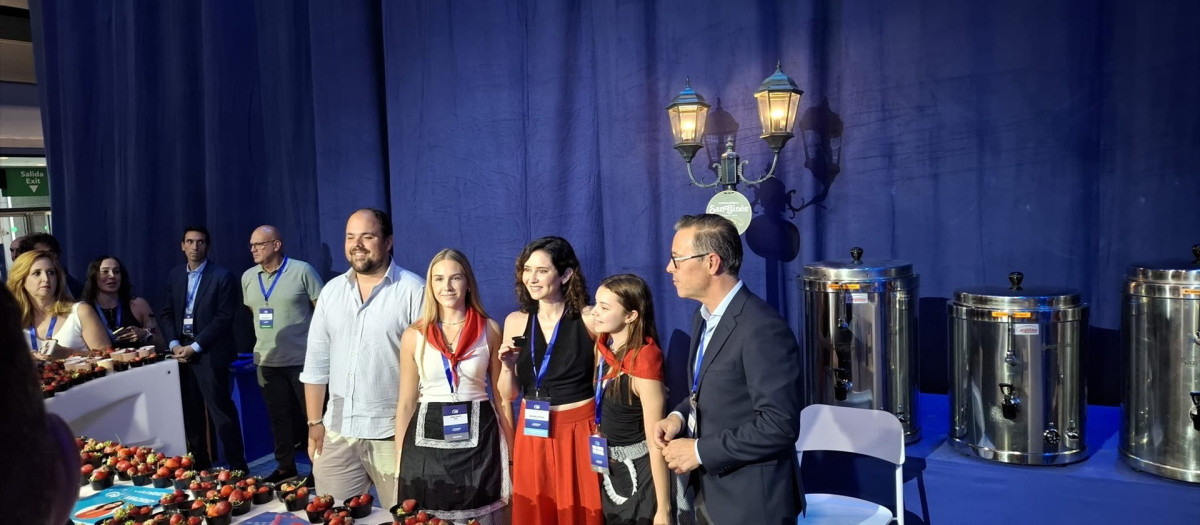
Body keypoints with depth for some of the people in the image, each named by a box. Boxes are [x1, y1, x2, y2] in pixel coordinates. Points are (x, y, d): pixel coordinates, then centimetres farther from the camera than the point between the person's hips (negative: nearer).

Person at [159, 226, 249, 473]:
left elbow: (224, 318, -11)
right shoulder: (174, 275, 12)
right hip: (181, 353, 6)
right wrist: (174, 344, -2)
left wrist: (194, 347, -14)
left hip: (209, 354, -5)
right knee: (191, 413, 10)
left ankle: (238, 468, 1)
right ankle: (199, 464, 21)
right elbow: (167, 313, 14)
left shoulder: (222, 276, -6)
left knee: (221, 412, -5)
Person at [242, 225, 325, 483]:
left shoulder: (302, 271, -8)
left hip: (302, 359, -5)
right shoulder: (248, 277, 8)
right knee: (279, 416, 13)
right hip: (267, 361, 5)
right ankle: (285, 466, 25)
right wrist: (265, 339, 15)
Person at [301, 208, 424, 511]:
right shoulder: (331, 291, 8)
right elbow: (316, 362, 12)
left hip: (393, 432, -4)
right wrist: (314, 423, 9)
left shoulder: (413, 290, -9)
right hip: (337, 430, 5)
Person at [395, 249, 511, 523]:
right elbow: (406, 402, 7)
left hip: (478, 439, -1)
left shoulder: (490, 330, 0)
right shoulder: (414, 335, 2)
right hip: (428, 440, 1)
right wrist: (399, 460, 6)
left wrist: (510, 453, 5)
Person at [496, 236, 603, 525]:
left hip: (579, 433, -3)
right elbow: (508, 395, 8)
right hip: (532, 436, 4)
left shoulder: (589, 319, -8)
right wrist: (508, 366, -10)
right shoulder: (515, 321, 3)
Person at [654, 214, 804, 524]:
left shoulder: (763, 329, -24)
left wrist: (700, 451, -20)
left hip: (751, 500, -8)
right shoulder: (704, 317, 6)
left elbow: (780, 424, -26)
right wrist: (680, 416, -1)